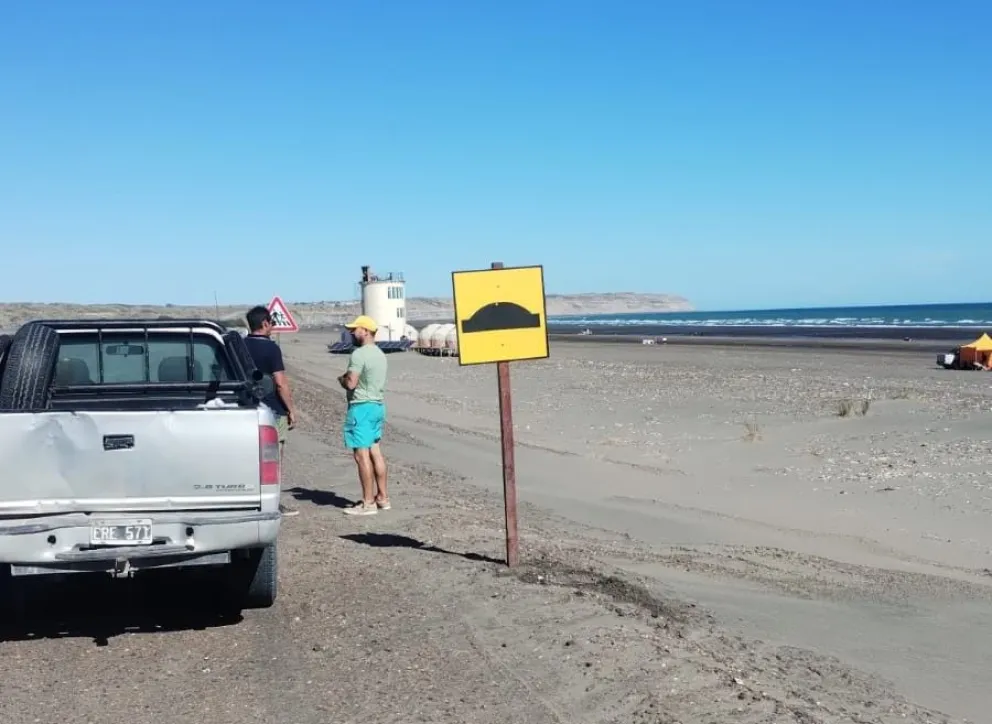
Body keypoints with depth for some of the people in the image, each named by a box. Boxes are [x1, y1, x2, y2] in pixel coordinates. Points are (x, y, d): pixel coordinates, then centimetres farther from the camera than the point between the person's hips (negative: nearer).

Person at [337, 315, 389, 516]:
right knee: (375, 451, 14)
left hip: (362, 407, -10)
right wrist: (349, 377, 10)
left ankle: (368, 502, -6)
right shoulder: (379, 354, 15)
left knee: (362, 455, -7)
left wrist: (341, 379, 0)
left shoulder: (359, 354, -15)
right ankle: (382, 497, 18)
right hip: (378, 405, 10)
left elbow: (351, 383, -20)